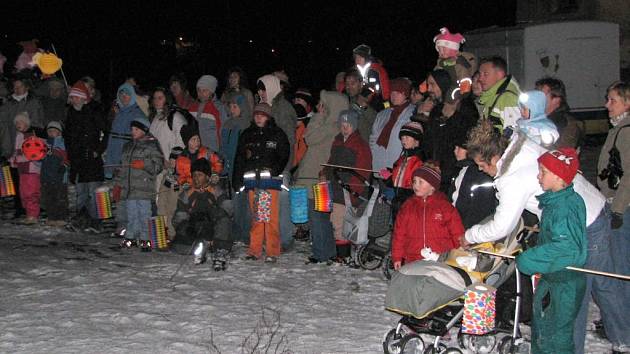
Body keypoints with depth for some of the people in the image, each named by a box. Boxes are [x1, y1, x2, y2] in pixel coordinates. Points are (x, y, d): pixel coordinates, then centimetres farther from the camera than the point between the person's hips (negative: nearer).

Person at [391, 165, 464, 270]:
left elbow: (458, 235, 5)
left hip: (441, 262, -2)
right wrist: (397, 257, 7)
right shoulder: (408, 206, 12)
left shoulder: (445, 207, 5)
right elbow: (399, 233, 12)